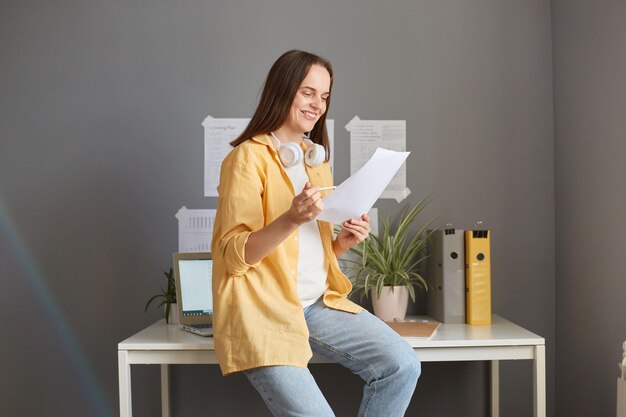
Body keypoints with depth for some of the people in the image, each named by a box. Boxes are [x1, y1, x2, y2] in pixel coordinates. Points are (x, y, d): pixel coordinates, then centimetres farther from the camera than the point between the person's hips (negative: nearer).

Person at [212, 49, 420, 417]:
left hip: (318, 303, 7)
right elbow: (235, 256, -13)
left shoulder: (318, 160, 17)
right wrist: (291, 220, -27)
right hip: (263, 309, -6)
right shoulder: (249, 156, -7)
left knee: (403, 365, -12)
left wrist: (344, 242, -1)